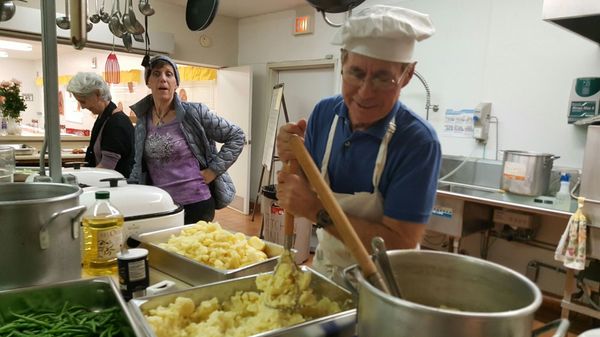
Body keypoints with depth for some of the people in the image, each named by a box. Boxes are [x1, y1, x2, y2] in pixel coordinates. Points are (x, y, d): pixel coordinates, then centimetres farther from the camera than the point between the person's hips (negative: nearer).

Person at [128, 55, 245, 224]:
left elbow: (236, 137, -5)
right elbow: (139, 165, 16)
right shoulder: (142, 121, 6)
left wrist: (213, 170, -9)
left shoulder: (194, 112, -8)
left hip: (196, 204, -4)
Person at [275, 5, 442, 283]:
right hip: (323, 268, 3)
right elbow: (304, 198, -2)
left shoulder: (418, 142, -24)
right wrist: (294, 163, -22)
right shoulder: (324, 114, -9)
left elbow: (400, 246, -24)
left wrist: (317, 211, -30)